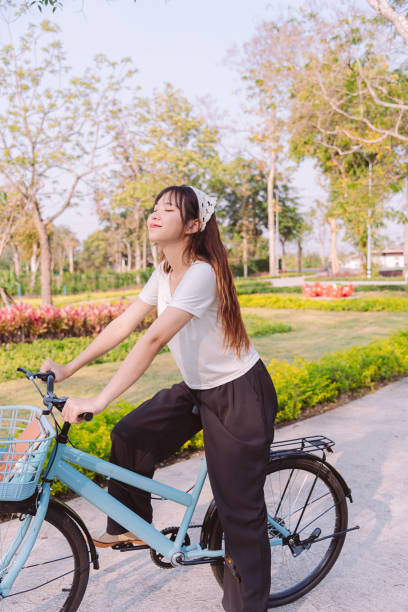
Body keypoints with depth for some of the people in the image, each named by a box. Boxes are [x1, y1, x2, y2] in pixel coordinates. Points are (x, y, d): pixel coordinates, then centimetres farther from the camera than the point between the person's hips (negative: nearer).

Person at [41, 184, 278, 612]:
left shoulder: (202, 273, -27)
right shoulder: (164, 274, 1)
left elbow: (153, 340, -35)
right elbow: (122, 325, 2)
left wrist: (99, 401, -38)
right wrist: (67, 369, 1)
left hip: (240, 395, -8)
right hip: (198, 388, 8)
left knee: (239, 507, -1)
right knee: (129, 436, -2)